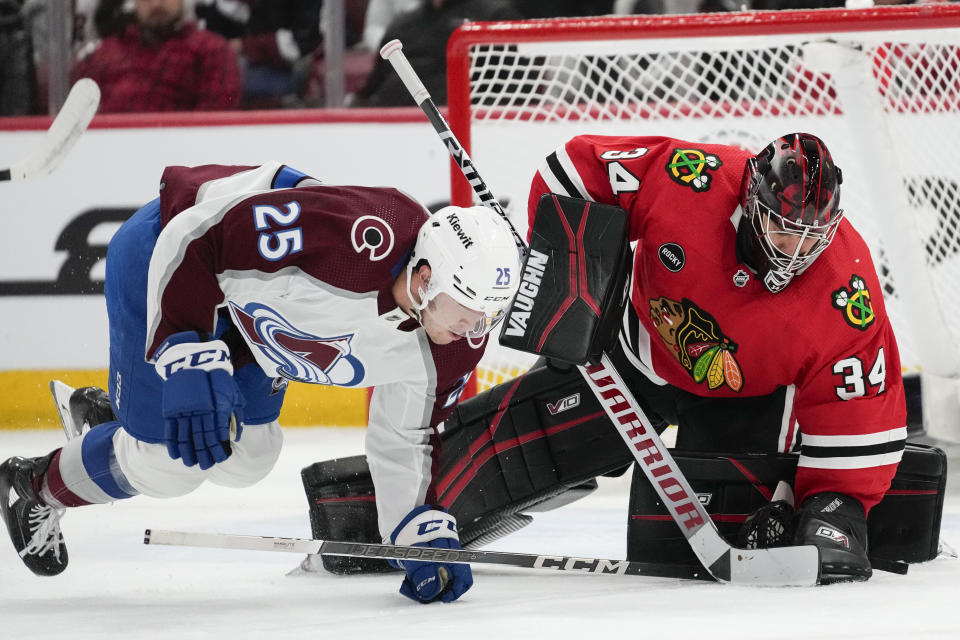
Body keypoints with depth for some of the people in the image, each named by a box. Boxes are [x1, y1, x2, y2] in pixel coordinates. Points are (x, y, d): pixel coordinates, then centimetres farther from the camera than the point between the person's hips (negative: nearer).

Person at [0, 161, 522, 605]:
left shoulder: (450, 346, -16)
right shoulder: (349, 237, -41)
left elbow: (403, 441, 0)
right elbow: (193, 237, -36)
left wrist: (424, 534, -10)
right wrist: (188, 357, -38)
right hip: (163, 255, -7)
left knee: (244, 458, 9)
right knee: (166, 462, -7)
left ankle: (103, 415, 34)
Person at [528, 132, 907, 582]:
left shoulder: (845, 291, -34)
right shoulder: (688, 183, -35)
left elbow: (859, 412, -26)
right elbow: (578, 164, -23)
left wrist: (838, 505, -31)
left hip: (744, 396, -1)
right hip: (643, 352, 1)